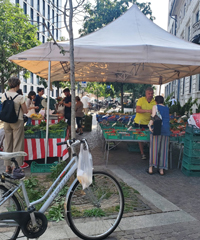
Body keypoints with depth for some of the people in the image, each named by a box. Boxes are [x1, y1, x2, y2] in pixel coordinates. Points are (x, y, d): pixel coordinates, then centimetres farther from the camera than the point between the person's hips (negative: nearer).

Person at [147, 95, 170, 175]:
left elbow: (153, 117, -13)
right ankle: (161, 170, 9)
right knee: (163, 149, 7)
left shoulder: (155, 107, 4)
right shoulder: (167, 109, 20)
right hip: (166, 130, 4)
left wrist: (150, 126, -20)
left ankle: (150, 168, 1)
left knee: (153, 148, -1)